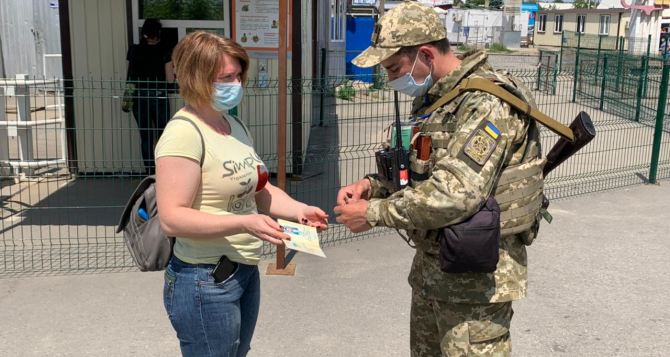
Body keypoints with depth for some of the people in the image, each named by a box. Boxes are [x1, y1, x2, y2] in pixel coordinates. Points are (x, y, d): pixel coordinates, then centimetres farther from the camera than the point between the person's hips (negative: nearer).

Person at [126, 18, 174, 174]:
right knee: (162, 135, 9)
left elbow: (130, 75, 5)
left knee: (145, 137, 9)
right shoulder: (164, 51, -7)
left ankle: (150, 172, 12)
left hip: (139, 98, 2)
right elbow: (170, 80, -8)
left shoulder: (134, 51, 0)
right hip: (159, 98, -2)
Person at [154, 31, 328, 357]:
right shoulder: (184, 133, -20)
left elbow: (258, 189, 15)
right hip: (205, 282, -9)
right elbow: (172, 219, -26)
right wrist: (244, 224, -32)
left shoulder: (235, 125, 8)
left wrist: (298, 210, -2)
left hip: (245, 272, 9)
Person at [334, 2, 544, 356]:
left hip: (476, 275, -9)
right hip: (431, 262, 9)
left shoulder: (487, 102, -21)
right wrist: (373, 185, -2)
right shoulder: (432, 99, 9)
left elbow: (454, 194, -30)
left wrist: (374, 212, -21)